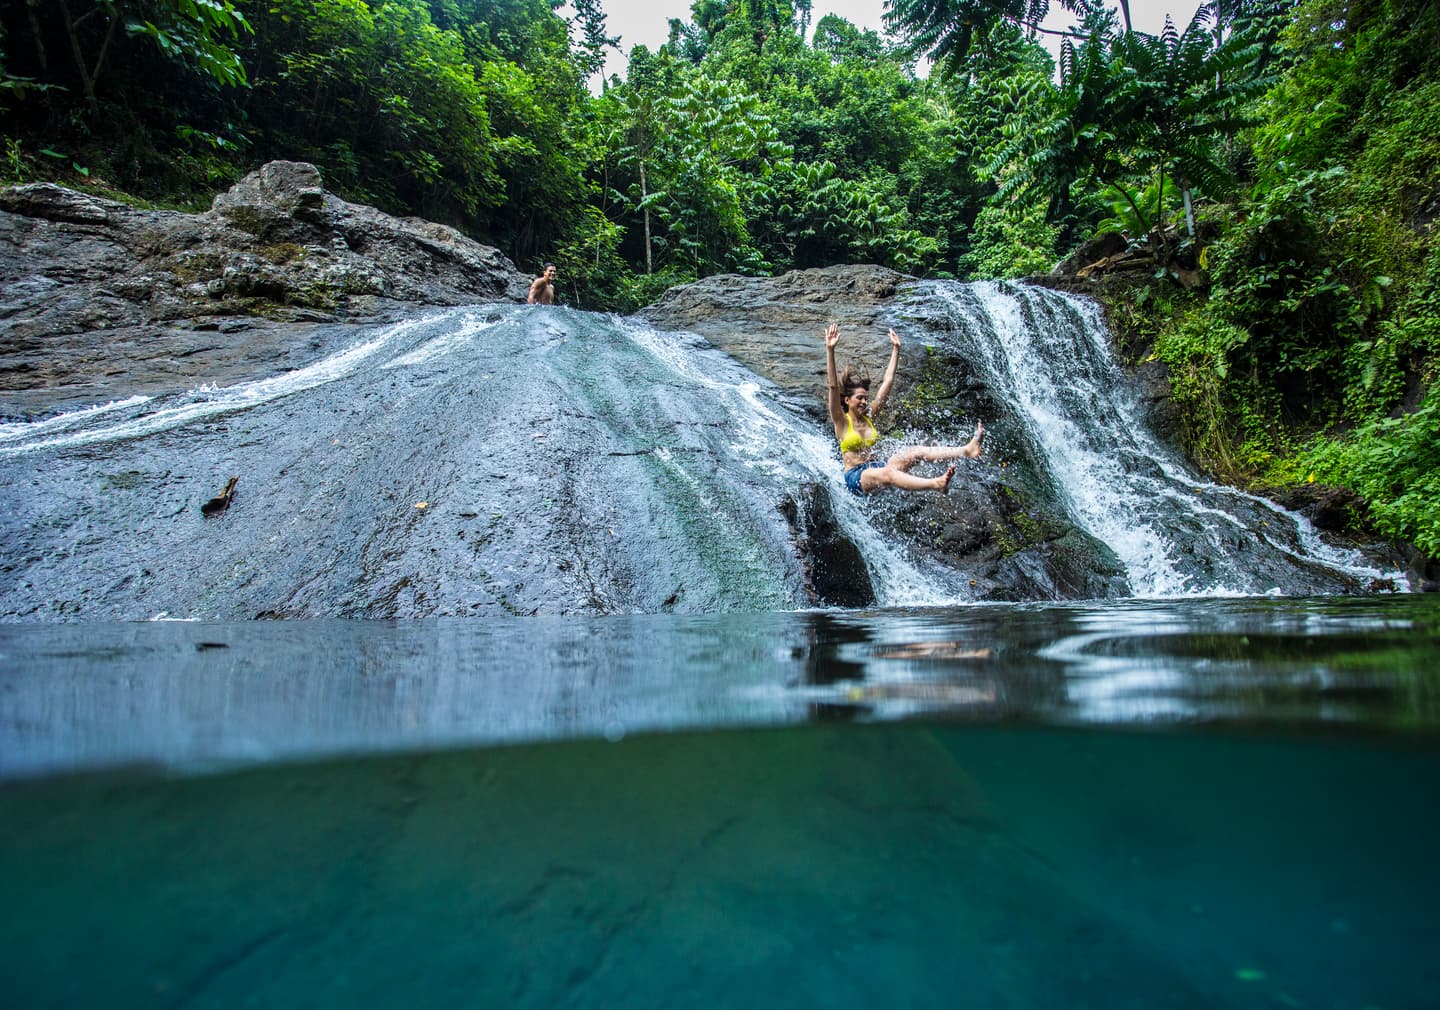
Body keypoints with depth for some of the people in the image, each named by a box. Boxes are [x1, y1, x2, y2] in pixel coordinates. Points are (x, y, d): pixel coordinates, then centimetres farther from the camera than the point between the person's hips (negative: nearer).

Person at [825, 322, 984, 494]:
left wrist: (896, 349, 14)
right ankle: (937, 484, -63)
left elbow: (887, 382, 15)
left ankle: (967, 450, -32)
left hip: (875, 468, 7)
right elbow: (833, 387, -17)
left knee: (915, 451, -16)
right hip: (856, 477, -7)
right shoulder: (842, 422, -3)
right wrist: (830, 350, -26)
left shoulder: (868, 416, 14)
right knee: (887, 473, -38)